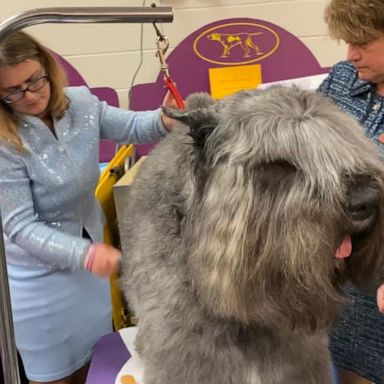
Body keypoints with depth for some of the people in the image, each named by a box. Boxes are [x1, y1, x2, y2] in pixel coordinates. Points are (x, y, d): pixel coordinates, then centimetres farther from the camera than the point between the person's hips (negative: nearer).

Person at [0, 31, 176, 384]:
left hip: (90, 252, 6)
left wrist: (163, 121, -18)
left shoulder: (80, 102, -8)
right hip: (39, 275, -5)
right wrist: (83, 253, -39)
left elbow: (131, 126, 5)